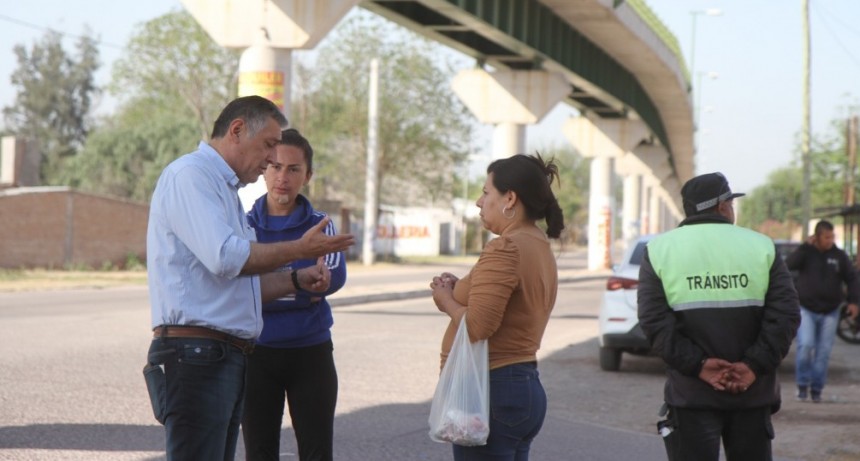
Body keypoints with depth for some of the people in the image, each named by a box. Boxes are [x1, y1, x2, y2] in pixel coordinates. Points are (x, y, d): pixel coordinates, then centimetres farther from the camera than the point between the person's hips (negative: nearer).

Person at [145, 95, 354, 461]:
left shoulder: (226, 190, 24)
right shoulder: (190, 174, -7)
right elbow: (225, 258, -20)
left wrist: (298, 280, 13)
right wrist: (300, 249, -10)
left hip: (226, 358, 10)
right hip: (196, 353, -10)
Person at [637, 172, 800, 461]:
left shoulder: (659, 250, 1)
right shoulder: (761, 247, 4)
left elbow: (654, 321, -9)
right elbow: (785, 314, -6)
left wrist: (697, 364, -12)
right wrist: (755, 365, -11)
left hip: (691, 394, -1)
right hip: (752, 393, 1)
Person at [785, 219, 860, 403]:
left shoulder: (839, 255, 2)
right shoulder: (806, 252, -2)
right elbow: (789, 264, -20)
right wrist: (806, 246, -22)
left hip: (830, 312, 2)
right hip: (806, 310, -2)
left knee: (823, 351, 1)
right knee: (805, 345, -16)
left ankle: (816, 388, 10)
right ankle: (803, 384, -1)